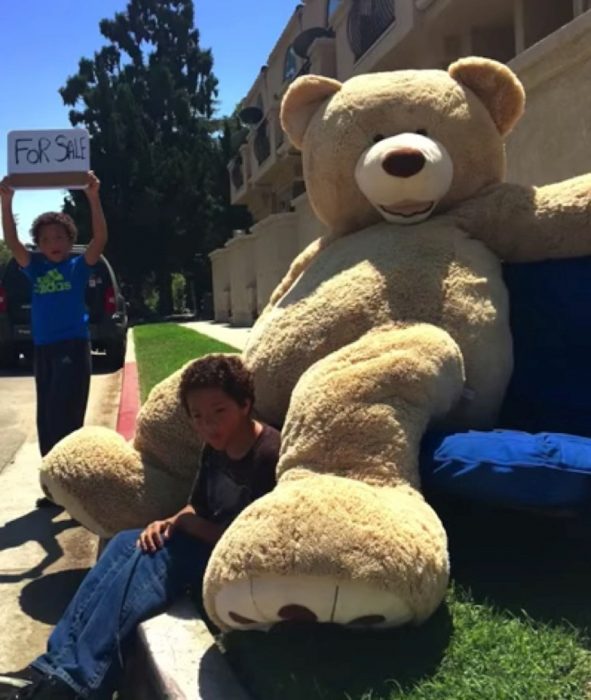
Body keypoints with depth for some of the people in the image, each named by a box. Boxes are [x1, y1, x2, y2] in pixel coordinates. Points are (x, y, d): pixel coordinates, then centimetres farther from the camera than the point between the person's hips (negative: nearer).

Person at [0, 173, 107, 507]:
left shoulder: (79, 266, 2)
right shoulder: (36, 268, 11)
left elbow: (100, 238, -12)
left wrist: (93, 197, -21)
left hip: (73, 347, -5)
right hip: (43, 349, 5)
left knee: (65, 417, -9)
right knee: (46, 420, 11)